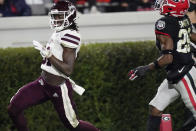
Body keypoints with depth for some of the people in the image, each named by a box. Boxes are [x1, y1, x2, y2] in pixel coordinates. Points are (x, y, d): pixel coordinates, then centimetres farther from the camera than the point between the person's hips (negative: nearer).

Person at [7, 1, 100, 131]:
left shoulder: (70, 35, -19)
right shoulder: (59, 34, 8)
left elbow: (68, 70, -23)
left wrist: (48, 54, -25)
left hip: (59, 89, -8)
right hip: (42, 83, 8)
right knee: (13, 109, -2)